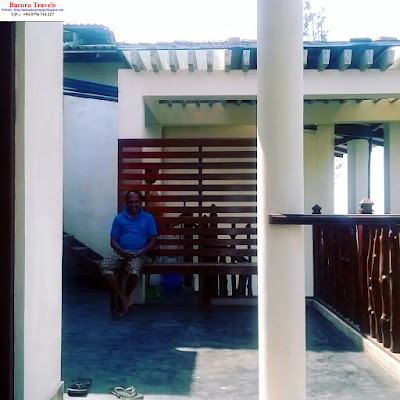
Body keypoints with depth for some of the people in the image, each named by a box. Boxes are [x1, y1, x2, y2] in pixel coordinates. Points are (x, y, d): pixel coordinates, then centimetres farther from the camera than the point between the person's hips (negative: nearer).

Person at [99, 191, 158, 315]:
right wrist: (122, 251, -13)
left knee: (134, 271, -35)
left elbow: (153, 239, 9)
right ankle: (124, 299, -19)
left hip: (138, 253, -2)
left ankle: (122, 299, -7)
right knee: (104, 267, -28)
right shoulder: (119, 218, 13)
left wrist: (143, 251, -11)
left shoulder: (148, 218, 12)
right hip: (120, 251, 2)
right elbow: (113, 241, 8)